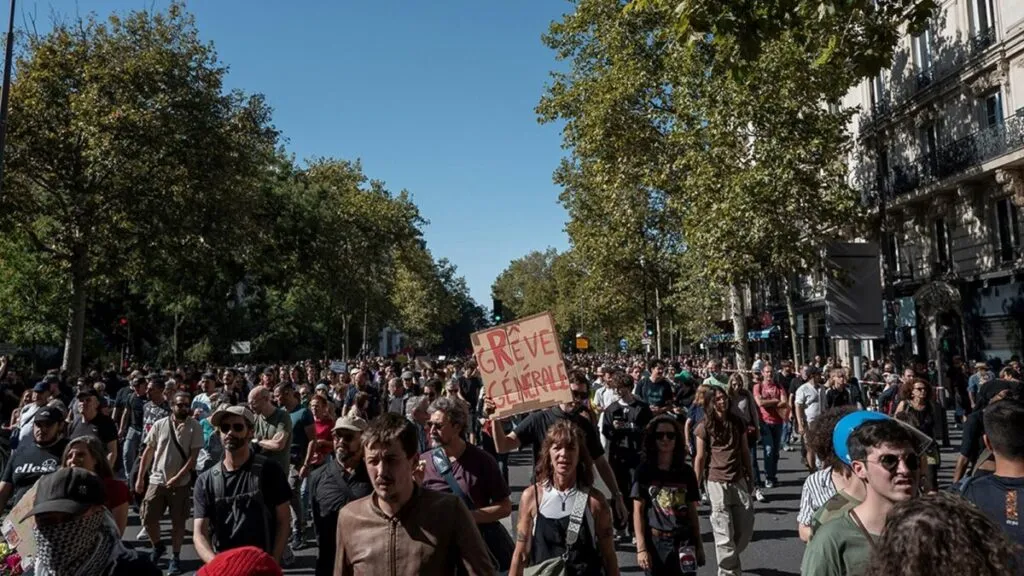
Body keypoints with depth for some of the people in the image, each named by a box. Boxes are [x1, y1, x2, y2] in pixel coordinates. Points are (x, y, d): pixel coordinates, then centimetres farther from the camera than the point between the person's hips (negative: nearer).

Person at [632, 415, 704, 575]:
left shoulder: (686, 471, 6)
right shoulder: (644, 470, -2)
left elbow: (692, 512, 11)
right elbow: (638, 511, -4)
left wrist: (699, 544, 10)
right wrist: (641, 548, -9)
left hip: (684, 542, 2)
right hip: (655, 542, -2)